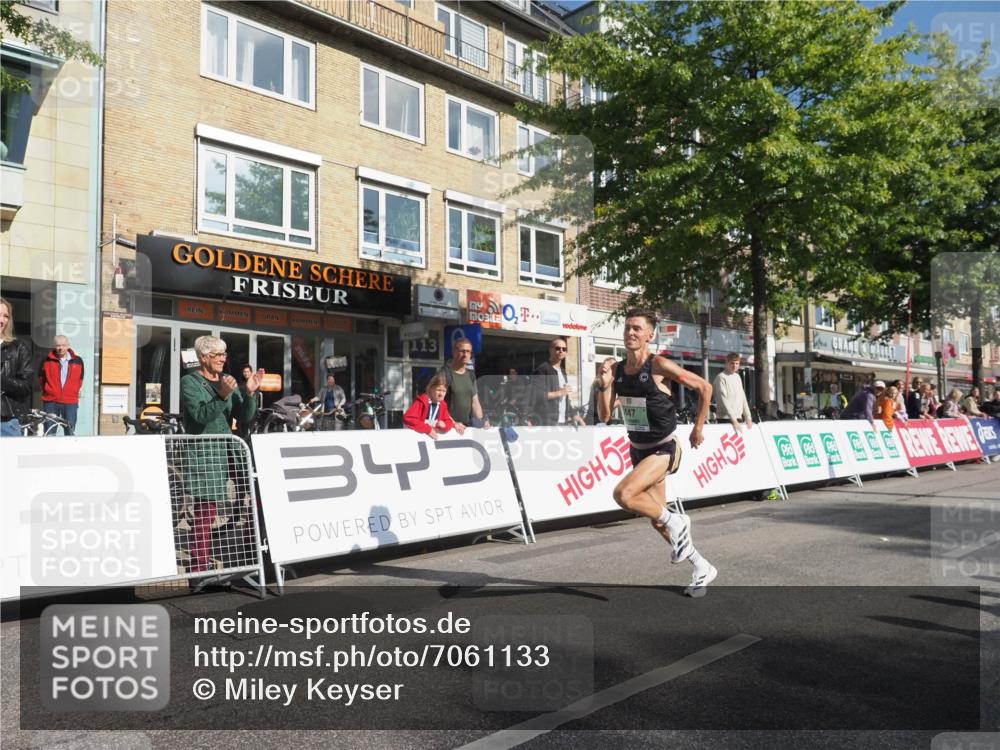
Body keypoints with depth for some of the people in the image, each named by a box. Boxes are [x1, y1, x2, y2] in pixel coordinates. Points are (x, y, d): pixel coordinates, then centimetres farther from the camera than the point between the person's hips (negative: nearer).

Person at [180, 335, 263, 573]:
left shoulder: (227, 380, 15)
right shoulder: (190, 382, -2)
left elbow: (244, 417, 7)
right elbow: (201, 414, -17)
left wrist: (250, 393, -9)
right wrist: (222, 396, -31)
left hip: (225, 452, 6)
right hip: (202, 453, -6)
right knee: (205, 511, -9)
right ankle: (199, 569, -3)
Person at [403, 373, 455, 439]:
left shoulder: (443, 405, 5)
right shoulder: (421, 401, -12)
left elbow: (449, 422, 13)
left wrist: (444, 425, -11)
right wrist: (428, 429, -21)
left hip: (433, 438, 6)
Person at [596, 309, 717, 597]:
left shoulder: (659, 365, -17)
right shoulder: (617, 369, 1)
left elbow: (704, 387, -8)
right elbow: (605, 416, 1)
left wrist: (698, 428, -3)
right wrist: (604, 386, -15)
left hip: (664, 449, -7)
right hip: (638, 449, 7)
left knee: (623, 494, -28)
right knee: (657, 521, 14)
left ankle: (676, 522, -3)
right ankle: (702, 568, 33)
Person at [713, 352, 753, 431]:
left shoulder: (738, 377, 17)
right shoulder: (721, 377, -7)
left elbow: (743, 398, 18)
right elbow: (723, 401, -14)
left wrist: (748, 417, 9)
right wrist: (733, 420, -19)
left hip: (738, 419, 7)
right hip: (726, 419, -7)